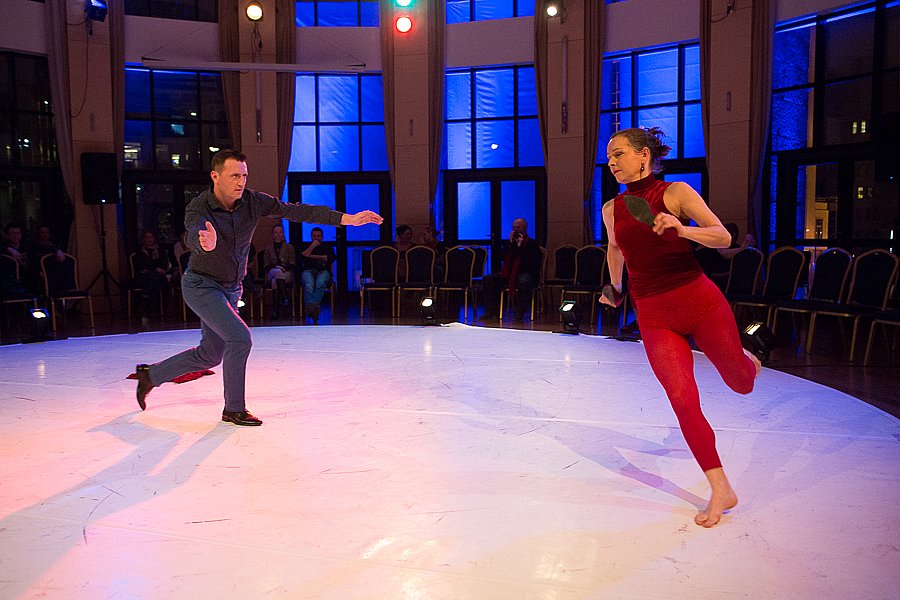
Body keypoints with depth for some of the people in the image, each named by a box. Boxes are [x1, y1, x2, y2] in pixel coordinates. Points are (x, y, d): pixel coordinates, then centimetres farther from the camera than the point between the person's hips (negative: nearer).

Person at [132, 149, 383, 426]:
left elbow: (296, 211, -16)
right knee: (239, 338, -21)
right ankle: (234, 409, -2)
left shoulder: (252, 201, -11)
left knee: (209, 355, 14)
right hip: (201, 285, -6)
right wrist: (206, 243, -72)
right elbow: (195, 237, -45)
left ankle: (151, 375, 37)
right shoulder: (198, 209, -23)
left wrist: (349, 219, -23)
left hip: (230, 288, 6)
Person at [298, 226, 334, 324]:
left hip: (323, 271, 0)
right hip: (308, 271, 0)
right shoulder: (306, 246, 31)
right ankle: (314, 308, -54)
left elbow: (330, 258, 8)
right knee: (309, 285, -37)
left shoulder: (327, 247, 29)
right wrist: (313, 246, 9)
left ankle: (311, 307, -53)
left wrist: (313, 256, 7)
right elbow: (302, 257, 9)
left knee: (320, 283, -39)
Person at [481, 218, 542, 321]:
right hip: (509, 274, 6)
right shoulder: (511, 242, 18)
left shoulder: (532, 243, 1)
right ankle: (492, 312, -7)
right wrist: (511, 244, -3)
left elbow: (532, 261, -14)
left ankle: (518, 314, -29)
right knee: (487, 279, -8)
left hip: (525, 273, -6)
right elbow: (503, 258, 6)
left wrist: (520, 246, -13)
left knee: (524, 282, -42)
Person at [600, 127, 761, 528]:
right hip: (654, 317, 2)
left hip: (700, 302, -2)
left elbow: (723, 238, -13)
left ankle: (747, 359, 53)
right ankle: (721, 490, 3)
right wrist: (614, 287, 31)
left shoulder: (675, 192, -5)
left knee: (740, 383, 13)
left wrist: (681, 229, -29)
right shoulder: (612, 209, 6)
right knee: (683, 401, -10)